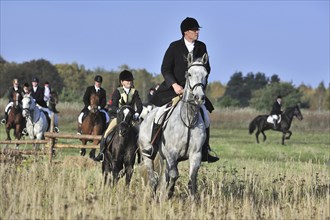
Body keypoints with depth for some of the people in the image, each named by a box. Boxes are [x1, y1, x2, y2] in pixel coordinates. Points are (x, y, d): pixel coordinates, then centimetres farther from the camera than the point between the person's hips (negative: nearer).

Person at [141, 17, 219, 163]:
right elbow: (165, 69, -7)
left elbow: (206, 68, 7)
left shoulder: (201, 47, 3)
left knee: (205, 117, -3)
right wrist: (175, 85, -20)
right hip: (173, 87, -3)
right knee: (161, 113, -17)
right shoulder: (174, 47, -5)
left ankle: (204, 152, 8)